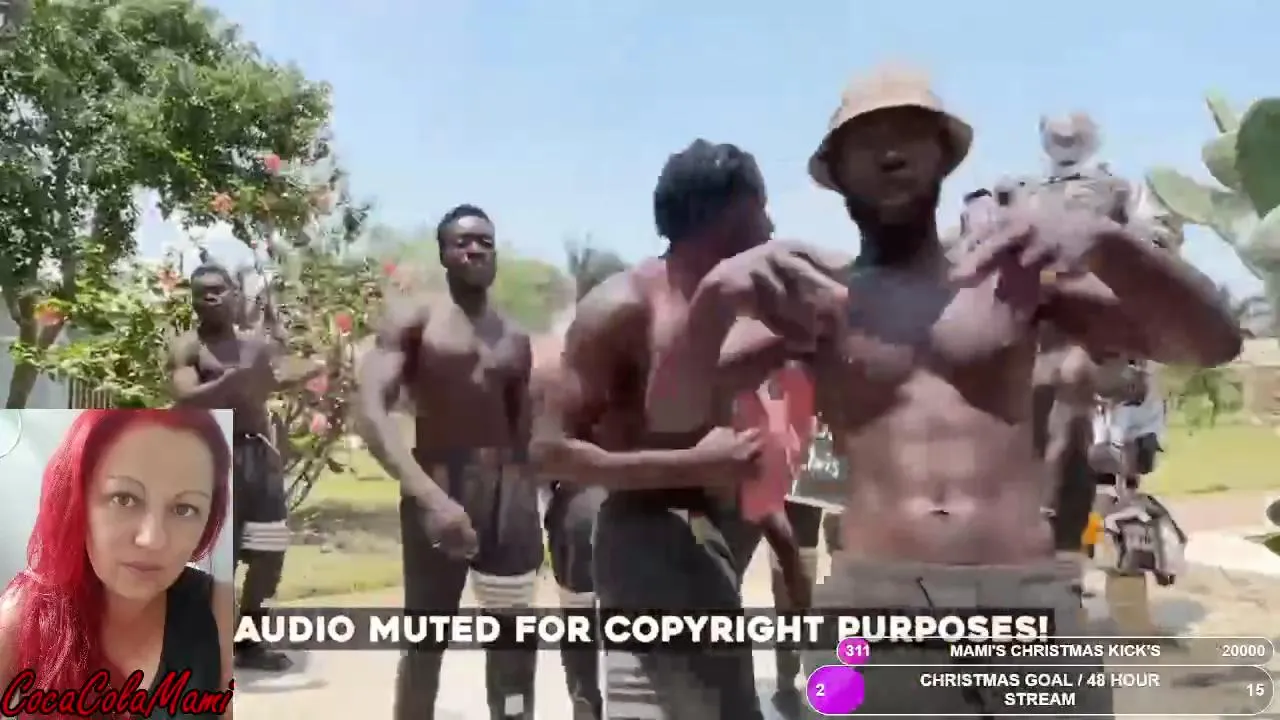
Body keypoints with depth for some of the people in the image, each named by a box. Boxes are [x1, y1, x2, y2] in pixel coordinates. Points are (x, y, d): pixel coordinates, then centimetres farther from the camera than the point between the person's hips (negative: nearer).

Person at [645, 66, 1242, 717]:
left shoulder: (1017, 277, 11)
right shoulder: (812, 298, 9)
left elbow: (1214, 343, 5)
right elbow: (670, 416, 2)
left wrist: (1104, 241, -14)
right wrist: (716, 298, -19)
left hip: (1031, 599, 1)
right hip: (874, 606, -1)